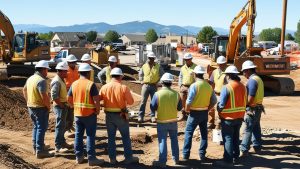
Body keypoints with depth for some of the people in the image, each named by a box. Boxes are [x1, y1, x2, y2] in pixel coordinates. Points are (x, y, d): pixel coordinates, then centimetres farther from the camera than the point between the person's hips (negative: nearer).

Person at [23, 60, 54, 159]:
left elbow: (24, 90, 20)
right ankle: (40, 151, 2)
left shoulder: (30, 78, 8)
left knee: (36, 127, 22)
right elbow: (44, 96, -27)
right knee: (41, 128, -1)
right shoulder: (42, 80, -21)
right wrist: (48, 106, -13)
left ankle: (36, 146, 32)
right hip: (40, 108, -9)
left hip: (31, 107, 9)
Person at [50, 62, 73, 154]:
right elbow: (54, 96, -26)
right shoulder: (56, 81, -19)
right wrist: (62, 105, -18)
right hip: (60, 106, -10)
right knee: (60, 126, -5)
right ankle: (58, 146, 0)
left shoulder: (61, 80, 12)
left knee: (62, 125, 18)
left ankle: (62, 142, 29)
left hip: (63, 105, 10)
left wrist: (65, 104, 12)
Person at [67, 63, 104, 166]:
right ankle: (91, 158, 6)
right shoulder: (91, 84, -14)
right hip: (90, 114, -5)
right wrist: (97, 110, -3)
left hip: (77, 114, 5)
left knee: (78, 135, 13)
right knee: (90, 136, 2)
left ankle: (79, 157, 22)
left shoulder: (74, 84, 3)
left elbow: (69, 99, 9)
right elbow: (96, 100, -18)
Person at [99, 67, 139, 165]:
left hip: (109, 115, 3)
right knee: (126, 137, 10)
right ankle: (128, 158, 16)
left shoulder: (104, 87, -3)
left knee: (111, 137, 13)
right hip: (121, 115, -3)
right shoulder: (123, 88, -13)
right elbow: (131, 102, -10)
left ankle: (112, 158, 18)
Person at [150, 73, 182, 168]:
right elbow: (179, 108, 0)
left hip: (162, 122, -3)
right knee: (174, 140, 19)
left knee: (162, 141, 6)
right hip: (173, 121, 3)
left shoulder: (158, 94, -16)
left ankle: (162, 161, 8)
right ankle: (176, 159, 29)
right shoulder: (176, 94, -9)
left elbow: (152, 108, -11)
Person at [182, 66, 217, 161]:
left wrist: (187, 110, -1)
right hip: (205, 113, 5)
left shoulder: (194, 85, -15)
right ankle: (202, 155, 19)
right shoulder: (208, 86, 1)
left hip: (195, 113, -5)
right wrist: (207, 109, 13)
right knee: (204, 133, 13)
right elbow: (214, 101, 4)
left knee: (188, 133, 5)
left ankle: (185, 155, 6)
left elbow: (189, 101, -18)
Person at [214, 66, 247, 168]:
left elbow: (221, 105, -18)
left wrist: (218, 110, 1)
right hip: (240, 117, 7)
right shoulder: (242, 86, 3)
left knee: (228, 138, 1)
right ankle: (235, 157, 29)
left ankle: (228, 160, 3)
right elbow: (245, 102, 8)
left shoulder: (227, 87, -19)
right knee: (235, 137, 19)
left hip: (228, 118, -7)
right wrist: (239, 111, 15)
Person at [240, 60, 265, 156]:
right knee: (256, 128, 17)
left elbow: (251, 97, -22)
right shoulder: (258, 79, 13)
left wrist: (246, 105, -8)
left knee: (248, 130, -7)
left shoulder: (252, 80, -18)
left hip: (252, 108, -10)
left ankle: (244, 150, -5)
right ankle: (257, 147, 26)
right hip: (258, 107, 10)